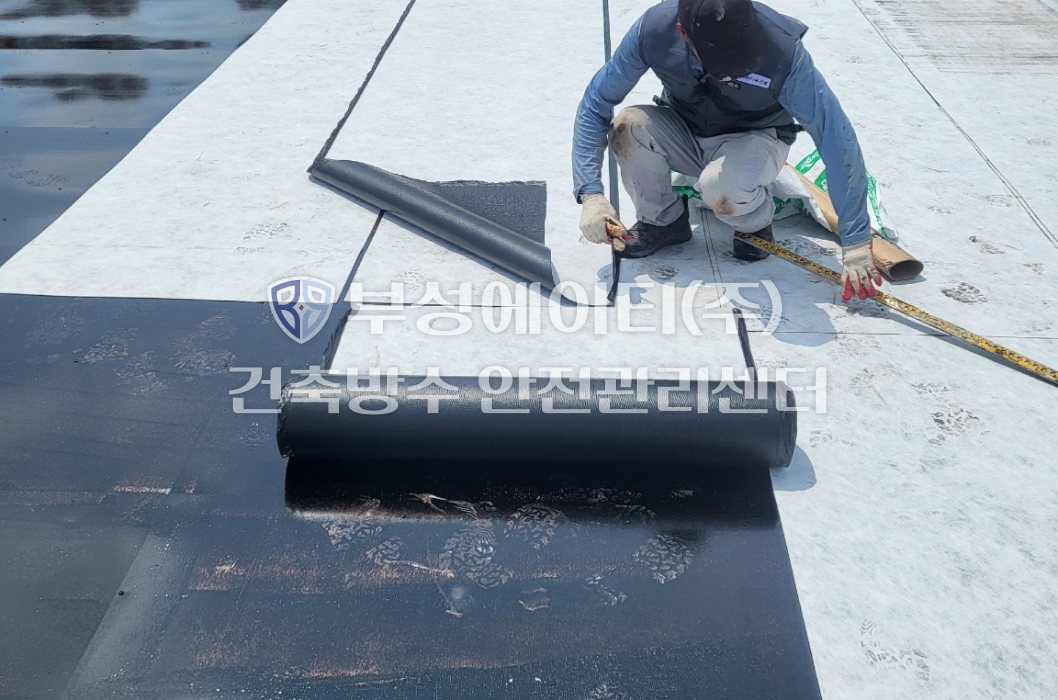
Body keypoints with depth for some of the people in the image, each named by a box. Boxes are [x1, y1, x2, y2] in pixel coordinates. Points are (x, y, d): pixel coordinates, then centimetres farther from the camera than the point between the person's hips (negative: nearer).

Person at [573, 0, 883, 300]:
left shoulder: (783, 50, -32)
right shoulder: (653, 29, -26)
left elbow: (836, 140, -28)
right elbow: (595, 105, -16)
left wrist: (855, 244, -27)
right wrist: (590, 194, -26)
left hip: (755, 138, -2)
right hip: (684, 133, 3)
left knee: (720, 187, -36)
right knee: (628, 126, -28)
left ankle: (754, 223, 0)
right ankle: (661, 221, -2)